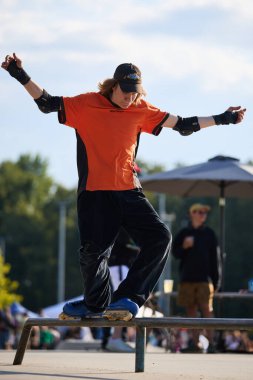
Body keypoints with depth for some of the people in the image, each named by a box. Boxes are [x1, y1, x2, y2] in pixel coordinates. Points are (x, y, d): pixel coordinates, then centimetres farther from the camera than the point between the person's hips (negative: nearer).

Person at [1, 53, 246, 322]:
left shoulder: (141, 111, 8)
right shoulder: (87, 105, 1)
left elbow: (182, 125, 14)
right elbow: (47, 103, 1)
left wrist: (221, 119, 13)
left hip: (128, 191, 3)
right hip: (94, 192, -3)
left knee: (160, 238, -13)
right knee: (93, 250, -5)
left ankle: (127, 298, -9)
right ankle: (96, 305, 21)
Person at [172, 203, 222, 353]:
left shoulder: (209, 234, 6)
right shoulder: (183, 233, 10)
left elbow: (215, 258, 6)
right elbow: (175, 253, 11)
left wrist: (216, 280, 0)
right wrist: (184, 246, -10)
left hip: (204, 279, -2)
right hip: (187, 278, 2)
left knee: (207, 309, -10)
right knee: (191, 310, 4)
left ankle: (211, 342, -10)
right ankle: (195, 342, 9)